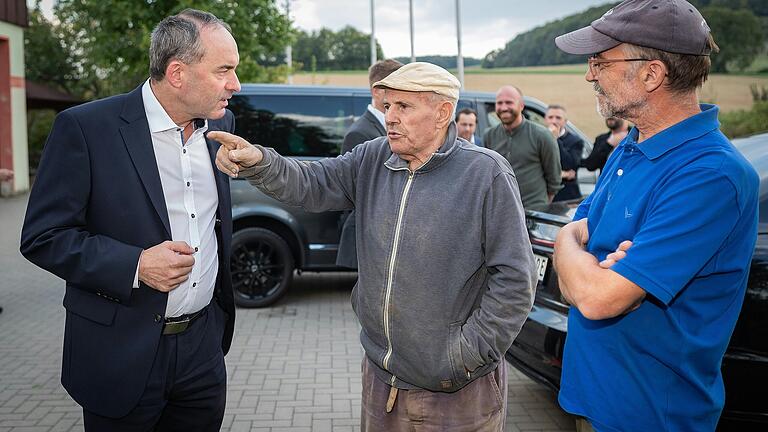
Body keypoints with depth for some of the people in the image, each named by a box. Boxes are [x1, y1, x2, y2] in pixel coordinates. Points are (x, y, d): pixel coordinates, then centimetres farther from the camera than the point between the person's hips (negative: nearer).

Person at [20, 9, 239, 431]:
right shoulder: (85, 127, -14)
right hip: (123, 353, -4)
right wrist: (135, 265, -23)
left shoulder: (221, 123, 3)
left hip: (203, 344, 5)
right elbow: (42, 237, -12)